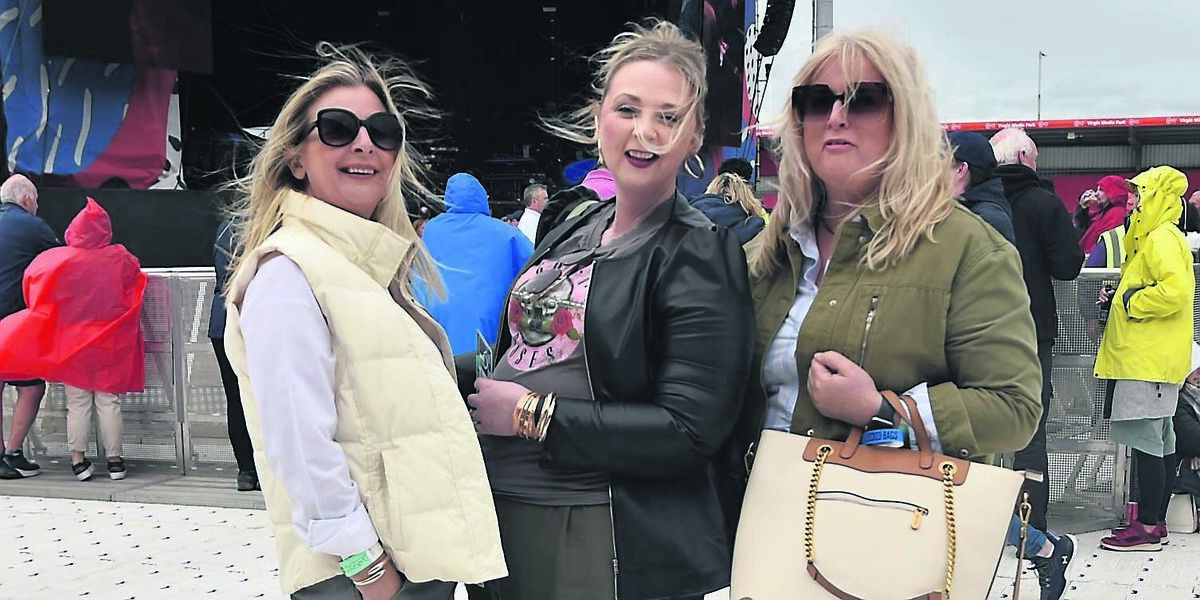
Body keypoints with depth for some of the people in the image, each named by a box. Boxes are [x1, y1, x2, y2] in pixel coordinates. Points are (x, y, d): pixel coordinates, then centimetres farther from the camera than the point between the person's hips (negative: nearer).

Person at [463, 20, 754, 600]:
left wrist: (533, 415, -18)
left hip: (607, 546, -6)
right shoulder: (573, 233, 9)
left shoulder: (699, 257, -12)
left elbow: (690, 431, -20)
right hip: (501, 509, 7)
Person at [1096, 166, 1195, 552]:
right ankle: (1155, 521, 18)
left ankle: (1147, 529, -7)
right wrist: (1118, 299, 12)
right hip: (1146, 356, 11)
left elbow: (1176, 290, -26)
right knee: (1159, 441, 12)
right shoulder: (1152, 238, 19)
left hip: (1148, 359, -11)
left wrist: (1132, 302, -14)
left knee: (1144, 440, -10)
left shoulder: (1162, 238, -13)